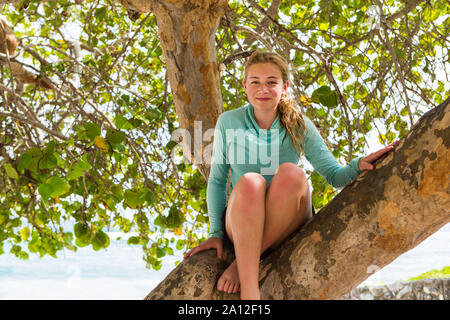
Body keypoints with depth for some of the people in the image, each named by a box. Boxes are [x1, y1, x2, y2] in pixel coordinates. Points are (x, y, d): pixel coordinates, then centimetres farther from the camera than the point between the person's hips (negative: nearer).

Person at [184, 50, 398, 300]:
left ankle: (241, 262, -22)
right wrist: (216, 232, 1)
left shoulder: (299, 125, 5)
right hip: (241, 223, 0)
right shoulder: (229, 122, 5)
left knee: (290, 174, -31)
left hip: (288, 224, 1)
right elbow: (217, 180, 9)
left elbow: (334, 175, 2)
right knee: (249, 182, -34)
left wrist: (359, 164, -20)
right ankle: (250, 291, -37)